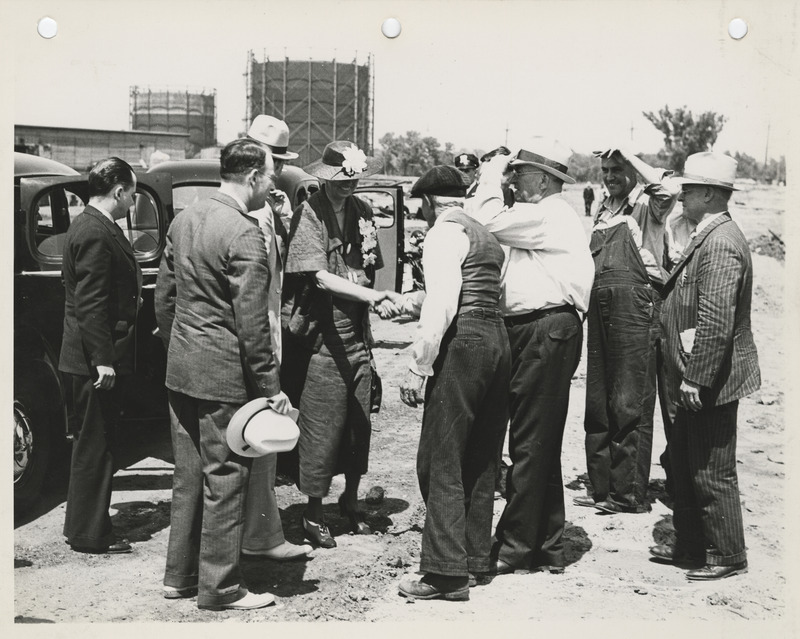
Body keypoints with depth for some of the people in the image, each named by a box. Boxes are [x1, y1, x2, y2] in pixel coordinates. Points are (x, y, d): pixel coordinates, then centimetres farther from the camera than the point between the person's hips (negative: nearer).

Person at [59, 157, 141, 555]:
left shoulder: (89, 225, 14)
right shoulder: (96, 232, -19)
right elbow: (90, 303, -23)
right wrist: (103, 359, -23)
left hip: (88, 358, 10)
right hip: (95, 360, -10)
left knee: (91, 444, 17)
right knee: (95, 446, -1)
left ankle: (83, 527, 28)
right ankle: (89, 536, 10)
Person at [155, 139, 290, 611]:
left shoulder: (184, 220, 8)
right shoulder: (245, 234, -18)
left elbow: (164, 296, 14)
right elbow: (251, 321, -19)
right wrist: (271, 388, -13)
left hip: (181, 371, 8)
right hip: (225, 375, -8)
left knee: (189, 475, 17)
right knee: (225, 481, 3)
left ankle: (180, 576, 27)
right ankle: (219, 588, 12)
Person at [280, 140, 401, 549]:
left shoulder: (362, 212, 9)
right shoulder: (308, 215, -10)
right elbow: (320, 277, -19)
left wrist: (373, 299, 11)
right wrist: (370, 295, -29)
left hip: (357, 330, 6)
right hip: (322, 333, -6)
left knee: (359, 420, 10)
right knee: (321, 425, -1)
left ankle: (350, 500, 28)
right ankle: (314, 513, 11)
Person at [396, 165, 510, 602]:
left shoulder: (444, 231, -6)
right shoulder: (485, 234, 21)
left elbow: (441, 304, -17)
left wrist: (418, 367, -17)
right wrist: (411, 300, 27)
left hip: (462, 342, -9)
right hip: (497, 339, 10)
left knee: (441, 460, -5)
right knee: (480, 458, 15)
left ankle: (447, 573, -4)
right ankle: (474, 556, 23)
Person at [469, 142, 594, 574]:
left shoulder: (550, 216, -11)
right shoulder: (541, 217, 22)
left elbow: (489, 221, -16)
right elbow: (495, 225, 17)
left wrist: (492, 177, -3)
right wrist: (493, 179, 12)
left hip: (546, 331, -11)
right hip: (531, 331, 11)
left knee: (530, 443, -5)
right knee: (540, 444, 14)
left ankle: (515, 547, 2)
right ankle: (548, 547, 23)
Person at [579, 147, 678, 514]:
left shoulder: (646, 203, 0)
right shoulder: (602, 209, 20)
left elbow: (669, 190, -24)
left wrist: (630, 156, -13)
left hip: (636, 305, -7)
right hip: (599, 306, 8)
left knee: (630, 404, -6)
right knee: (598, 404, 10)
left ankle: (630, 493, 0)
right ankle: (601, 487, 19)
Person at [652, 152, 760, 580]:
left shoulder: (721, 244, -21)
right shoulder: (708, 237, 12)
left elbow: (716, 321, -26)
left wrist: (695, 378, -23)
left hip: (710, 382, -10)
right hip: (697, 377, 10)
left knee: (712, 472, 2)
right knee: (684, 463, 19)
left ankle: (726, 556, 15)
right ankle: (688, 544, 31)